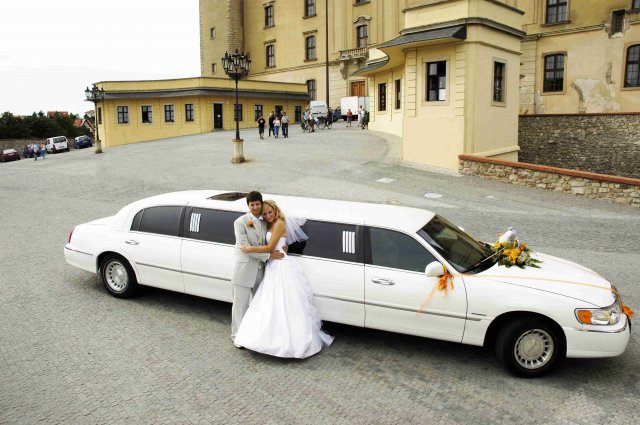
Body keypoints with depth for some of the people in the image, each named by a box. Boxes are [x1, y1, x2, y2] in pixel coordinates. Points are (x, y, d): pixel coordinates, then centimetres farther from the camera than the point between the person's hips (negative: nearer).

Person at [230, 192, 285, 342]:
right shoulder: (240, 222, -11)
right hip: (244, 268, -6)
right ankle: (237, 335, 18)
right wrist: (268, 255, -19)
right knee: (241, 304, 4)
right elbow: (245, 247, -18)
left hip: (260, 269, 6)